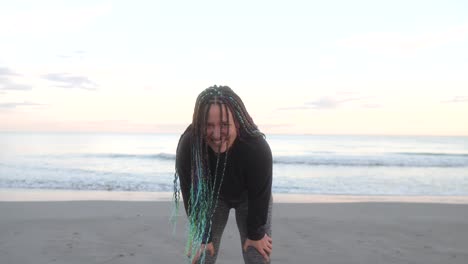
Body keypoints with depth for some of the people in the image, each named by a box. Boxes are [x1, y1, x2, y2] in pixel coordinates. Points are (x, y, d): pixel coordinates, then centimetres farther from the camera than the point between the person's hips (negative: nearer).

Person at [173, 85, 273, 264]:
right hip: (211, 195, 1)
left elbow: (259, 196, -24)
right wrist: (202, 236, -14)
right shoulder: (187, 146, -37)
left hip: (249, 197, -1)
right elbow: (192, 196, -23)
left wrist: (256, 233, -12)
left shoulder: (257, 148, -41)